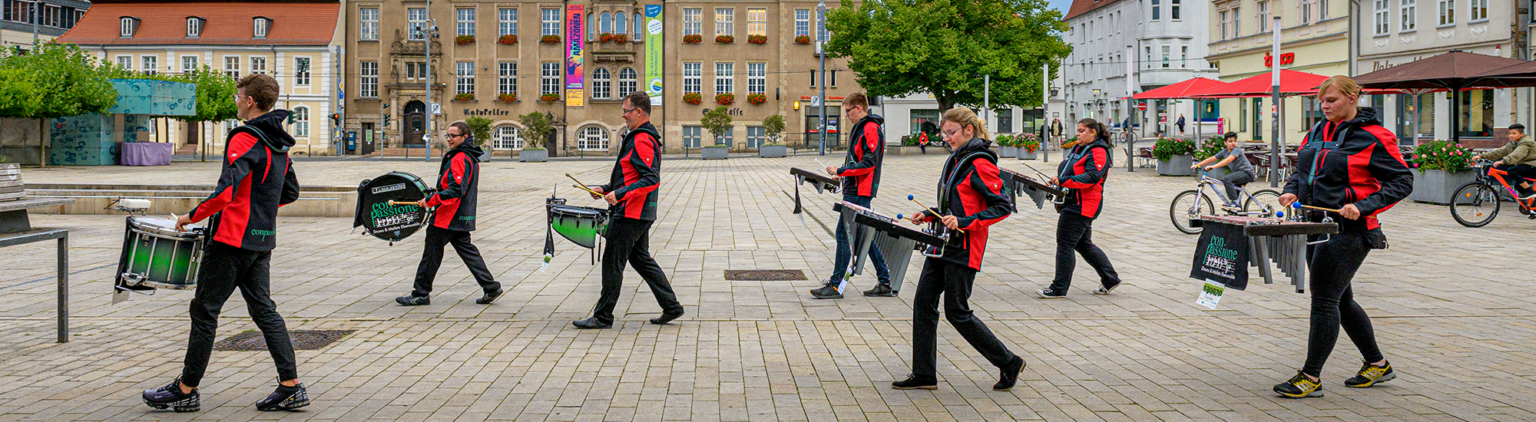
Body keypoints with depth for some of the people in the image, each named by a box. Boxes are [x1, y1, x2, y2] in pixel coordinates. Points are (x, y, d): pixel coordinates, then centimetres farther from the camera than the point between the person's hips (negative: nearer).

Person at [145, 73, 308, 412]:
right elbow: (290, 193, 19)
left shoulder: (244, 139, -16)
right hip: (262, 239, 8)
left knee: (204, 310, 3)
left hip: (233, 237, -8)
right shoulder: (279, 143, 11)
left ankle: (186, 390, 12)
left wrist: (191, 217, -11)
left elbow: (225, 192, -24)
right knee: (264, 310, 10)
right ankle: (291, 387, 5)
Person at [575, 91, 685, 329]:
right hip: (641, 214, 11)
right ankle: (671, 307, 18)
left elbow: (651, 180, -26)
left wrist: (619, 195, -27)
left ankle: (603, 316, 5)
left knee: (613, 262, -3)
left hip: (631, 213, -11)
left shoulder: (641, 140, -17)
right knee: (641, 259, 17)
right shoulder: (644, 137, 17)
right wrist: (607, 189, 16)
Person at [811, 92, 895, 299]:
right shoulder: (861, 128, 18)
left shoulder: (871, 129, -14)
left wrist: (840, 171, -19)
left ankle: (835, 285, -4)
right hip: (855, 190, 11)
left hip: (858, 192, -11)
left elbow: (868, 163, -22)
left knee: (844, 234, -8)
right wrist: (842, 173, 13)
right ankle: (885, 283, 15)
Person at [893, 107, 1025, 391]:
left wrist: (963, 223, -23)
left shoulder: (981, 164, -14)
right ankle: (924, 374, 13)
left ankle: (1009, 363, 12)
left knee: (957, 311, -3)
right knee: (923, 303, 6)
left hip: (964, 248, -9)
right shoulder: (955, 160, 14)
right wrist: (929, 215, 9)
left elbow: (1002, 207, -17)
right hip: (943, 244, 9)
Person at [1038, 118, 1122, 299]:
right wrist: (1057, 183, 10)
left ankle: (1059, 288, -1)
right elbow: (1068, 172, 28)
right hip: (1072, 203, 10)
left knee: (1065, 244, -8)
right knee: (1084, 244, 17)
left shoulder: (1098, 153, -13)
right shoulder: (1078, 148, 17)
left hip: (1082, 206, -10)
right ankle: (1110, 279, 27)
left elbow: (1091, 177, -27)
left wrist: (1063, 181, -34)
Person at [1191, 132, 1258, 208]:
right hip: (1239, 173, 9)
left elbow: (1228, 160, -31)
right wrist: (1197, 165, -2)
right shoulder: (1224, 152, 8)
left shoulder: (1237, 150, -15)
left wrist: (1212, 167, -40)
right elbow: (1211, 159, 8)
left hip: (1246, 172, -9)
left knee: (1226, 179, -28)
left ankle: (1234, 202, -25)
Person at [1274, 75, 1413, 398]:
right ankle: (1377, 365, 31)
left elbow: (1402, 181, -9)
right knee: (1341, 300, 16)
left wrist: (1363, 207, -20)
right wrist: (1293, 190, 2)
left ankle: (1311, 378, -2)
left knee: (1324, 299, -8)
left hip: (1349, 230, -8)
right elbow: (1302, 169, 23)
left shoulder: (1373, 137, -10)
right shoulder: (1318, 132, 11)